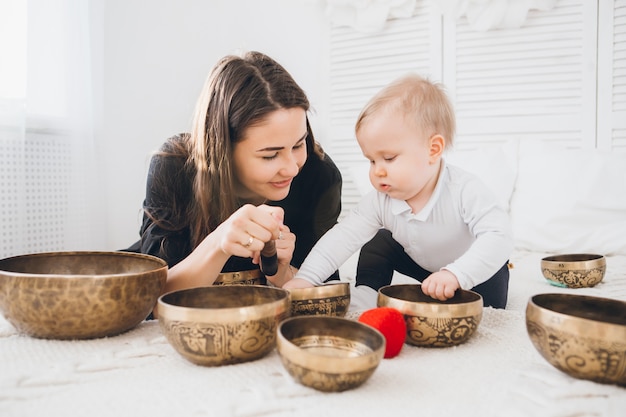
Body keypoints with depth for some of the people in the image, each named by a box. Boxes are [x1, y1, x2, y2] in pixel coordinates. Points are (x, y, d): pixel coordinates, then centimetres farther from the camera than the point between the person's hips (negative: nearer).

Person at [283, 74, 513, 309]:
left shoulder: (464, 191, -39)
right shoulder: (380, 200, -26)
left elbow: (497, 237, -47)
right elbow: (345, 235, -28)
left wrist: (456, 274, -62)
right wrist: (306, 277, -38)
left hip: (474, 267, -3)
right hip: (421, 261, 3)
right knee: (379, 244, -8)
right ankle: (365, 303, 3)